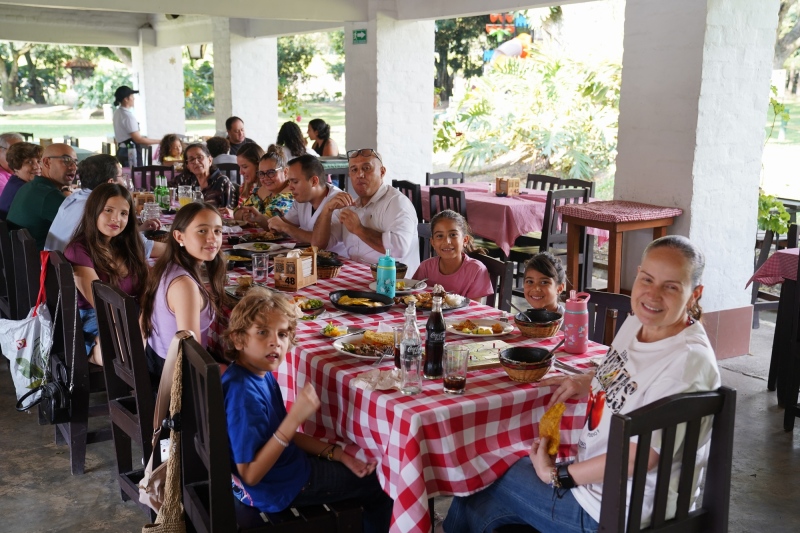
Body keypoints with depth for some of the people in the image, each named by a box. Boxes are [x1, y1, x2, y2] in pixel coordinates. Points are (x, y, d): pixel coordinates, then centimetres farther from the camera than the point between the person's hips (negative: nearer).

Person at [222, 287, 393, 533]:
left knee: (368, 466, 26)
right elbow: (250, 475, -30)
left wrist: (338, 454, 1)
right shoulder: (243, 392, -31)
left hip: (286, 464, 8)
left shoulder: (261, 374, -4)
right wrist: (295, 418, -35)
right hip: (277, 489, -8)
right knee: (379, 484, 8)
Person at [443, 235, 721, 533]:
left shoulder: (688, 360, -28)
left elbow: (639, 456, -28)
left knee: (480, 499, 6)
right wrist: (586, 383, 3)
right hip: (593, 471, 8)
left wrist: (558, 475, -18)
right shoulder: (638, 322, -1)